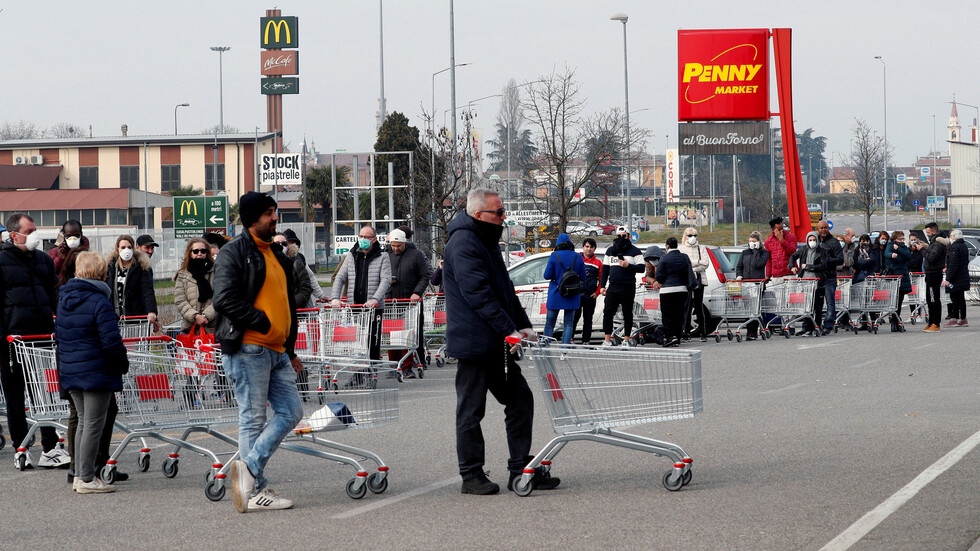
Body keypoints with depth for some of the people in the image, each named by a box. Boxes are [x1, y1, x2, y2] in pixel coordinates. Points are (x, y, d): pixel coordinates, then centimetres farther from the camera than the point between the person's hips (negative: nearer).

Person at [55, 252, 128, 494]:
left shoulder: (64, 298, 7)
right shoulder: (99, 302, -17)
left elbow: (59, 335, 16)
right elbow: (111, 341, -19)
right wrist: (122, 364, -4)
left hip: (70, 371, 8)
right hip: (97, 373, -8)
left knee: (83, 421, 18)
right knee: (93, 424, -1)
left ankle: (79, 475, 19)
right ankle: (86, 479, 1)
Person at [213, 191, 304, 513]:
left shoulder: (275, 254, 20)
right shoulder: (234, 253, -7)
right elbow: (226, 300, -18)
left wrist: (291, 349, 25)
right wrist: (262, 322, -17)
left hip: (276, 352, 9)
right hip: (248, 349, -9)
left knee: (291, 411, 3)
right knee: (253, 419, -4)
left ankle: (248, 468, 3)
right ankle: (256, 491, -1)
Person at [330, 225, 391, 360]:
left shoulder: (382, 258, 3)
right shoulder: (351, 256, 14)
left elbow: (386, 280, -8)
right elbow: (340, 278, 11)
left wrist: (375, 299, -23)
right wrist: (335, 298, -5)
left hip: (374, 308, -3)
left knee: (373, 342, -3)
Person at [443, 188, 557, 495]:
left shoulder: (486, 242, 19)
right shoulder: (464, 244, -14)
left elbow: (504, 291, 23)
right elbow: (479, 294, -22)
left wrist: (523, 325, 12)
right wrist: (509, 330, -23)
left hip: (496, 345, 10)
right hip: (473, 343, -10)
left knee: (521, 400, 7)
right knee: (471, 410, -1)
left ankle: (521, 470, 11)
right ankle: (471, 476, 7)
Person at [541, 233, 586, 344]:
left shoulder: (554, 256, -8)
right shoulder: (578, 257, 0)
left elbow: (547, 276, -8)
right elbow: (583, 278, 4)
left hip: (556, 295, -1)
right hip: (572, 297, 2)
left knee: (549, 323, 9)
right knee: (569, 324, 6)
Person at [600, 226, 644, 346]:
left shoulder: (634, 251, 2)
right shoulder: (610, 251, 16)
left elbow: (641, 268, -3)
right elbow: (605, 269, 19)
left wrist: (628, 266, -18)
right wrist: (602, 285, 13)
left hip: (628, 287, -4)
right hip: (613, 287, 4)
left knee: (627, 314, 2)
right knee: (608, 313, -1)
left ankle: (626, 340, 8)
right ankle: (607, 340, 4)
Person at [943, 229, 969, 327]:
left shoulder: (955, 248, -17)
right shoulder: (964, 246, 14)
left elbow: (953, 265, -21)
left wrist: (948, 279, -20)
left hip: (956, 278, -9)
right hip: (964, 277, 10)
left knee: (955, 298, -6)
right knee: (961, 298, 13)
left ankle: (954, 319, -6)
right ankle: (963, 319, 15)